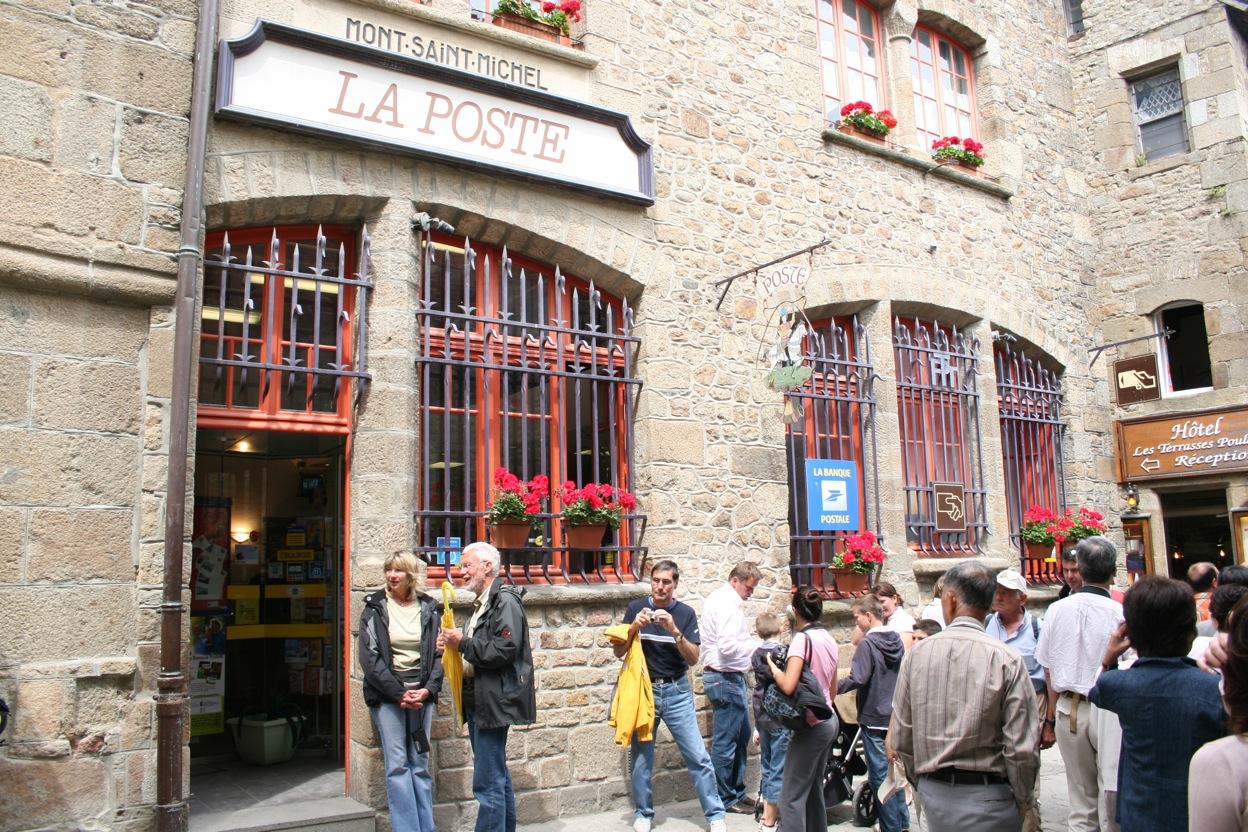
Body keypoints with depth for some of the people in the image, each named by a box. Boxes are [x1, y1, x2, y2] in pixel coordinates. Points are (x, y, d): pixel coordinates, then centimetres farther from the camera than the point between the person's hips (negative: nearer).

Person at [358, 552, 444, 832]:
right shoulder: (375, 608, 1)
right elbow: (369, 657, -5)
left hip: (421, 693, 2)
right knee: (397, 765, -4)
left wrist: (428, 689, -8)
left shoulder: (428, 609, 7)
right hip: (387, 694, -2)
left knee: (420, 764, 5)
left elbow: (438, 654, 7)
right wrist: (399, 693, -11)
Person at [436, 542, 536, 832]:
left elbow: (504, 650, -24)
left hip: (493, 702, -10)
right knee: (498, 777, 18)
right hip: (477, 700, 10)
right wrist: (454, 643, 5)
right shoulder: (481, 604, 16)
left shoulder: (505, 601, -13)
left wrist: (462, 643, -16)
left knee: (488, 783, -7)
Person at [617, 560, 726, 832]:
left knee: (698, 755, -2)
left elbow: (693, 658, -7)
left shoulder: (685, 613, -1)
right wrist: (634, 627, -19)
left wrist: (674, 630, -22)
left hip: (677, 691, 0)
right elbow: (619, 651, -2)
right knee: (641, 756, 6)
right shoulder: (636, 608, 0)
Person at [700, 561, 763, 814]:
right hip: (725, 679, -11)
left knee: (742, 735, 18)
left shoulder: (719, 599, 14)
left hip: (730, 677, 11)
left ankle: (737, 791, 28)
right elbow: (727, 646, -26)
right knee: (726, 741, -1)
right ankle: (725, 799, 10)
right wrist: (757, 647, -14)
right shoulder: (728, 604, -18)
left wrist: (751, 642, 9)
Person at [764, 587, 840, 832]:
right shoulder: (828, 638, 8)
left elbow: (788, 686, -27)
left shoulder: (802, 639, -16)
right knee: (814, 790, 18)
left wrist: (772, 667, -10)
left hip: (812, 725, -9)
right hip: (830, 720, 9)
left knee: (792, 796, -5)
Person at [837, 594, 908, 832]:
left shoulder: (867, 644, -18)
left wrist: (834, 687, -14)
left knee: (880, 775, 1)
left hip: (875, 719, -8)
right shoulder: (896, 640, 6)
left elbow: (857, 679, -24)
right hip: (895, 716, 8)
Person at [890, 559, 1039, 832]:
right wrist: (1026, 805, 2)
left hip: (933, 794, 3)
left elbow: (901, 738, 0)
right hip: (987, 797, -3)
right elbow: (1021, 749, -14)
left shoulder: (917, 653, -4)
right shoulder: (1006, 660, -14)